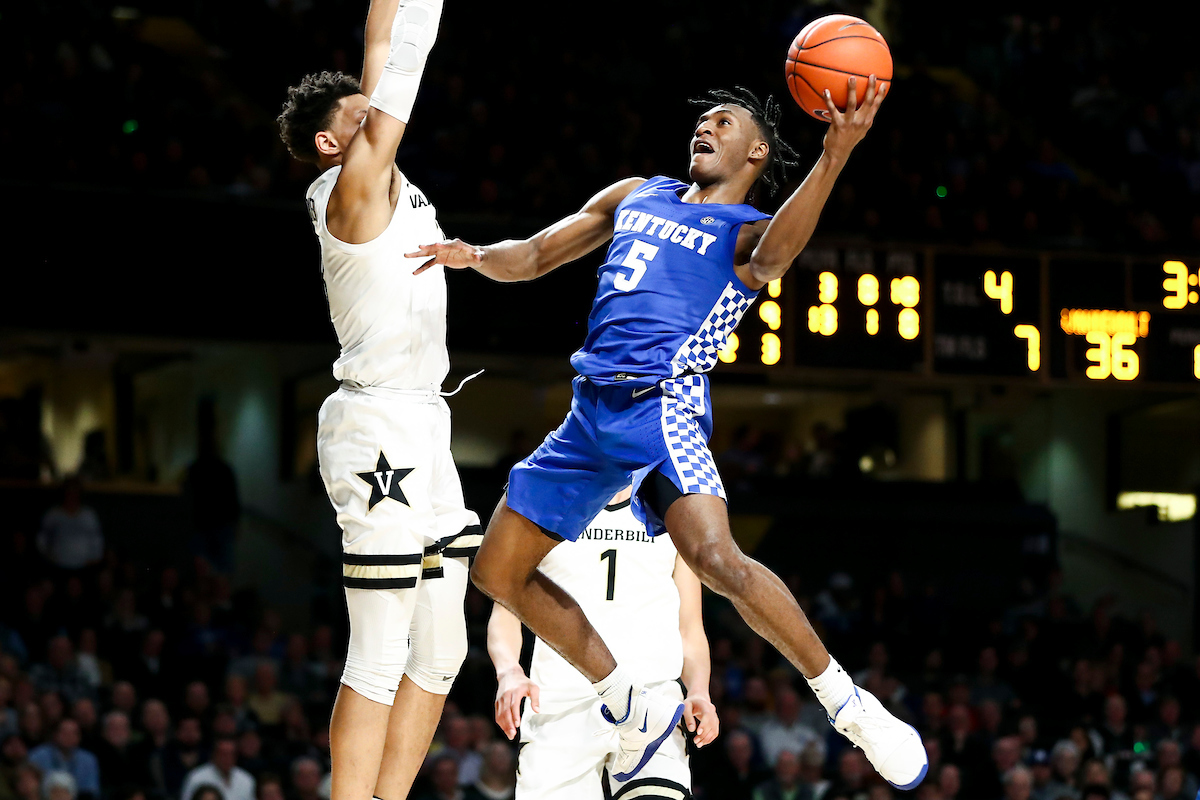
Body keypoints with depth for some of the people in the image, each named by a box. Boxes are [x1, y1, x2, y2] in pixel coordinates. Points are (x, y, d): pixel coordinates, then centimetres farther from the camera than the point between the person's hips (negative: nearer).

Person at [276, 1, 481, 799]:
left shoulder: (394, 188, 14)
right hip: (380, 427, -10)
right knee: (381, 657, -11)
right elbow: (392, 73, -12)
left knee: (441, 648, 10)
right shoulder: (354, 188, -8)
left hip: (422, 431, 10)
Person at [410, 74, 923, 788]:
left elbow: (770, 257, -22)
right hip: (590, 413, 7)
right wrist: (477, 257, 1)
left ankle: (849, 705, -16)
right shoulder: (638, 195, 23)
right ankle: (637, 710, 19)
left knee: (717, 559, -30)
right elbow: (536, 255, 26)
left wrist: (834, 156, -37)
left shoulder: (752, 230, 4)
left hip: (662, 406, -7)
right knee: (500, 572, 8)